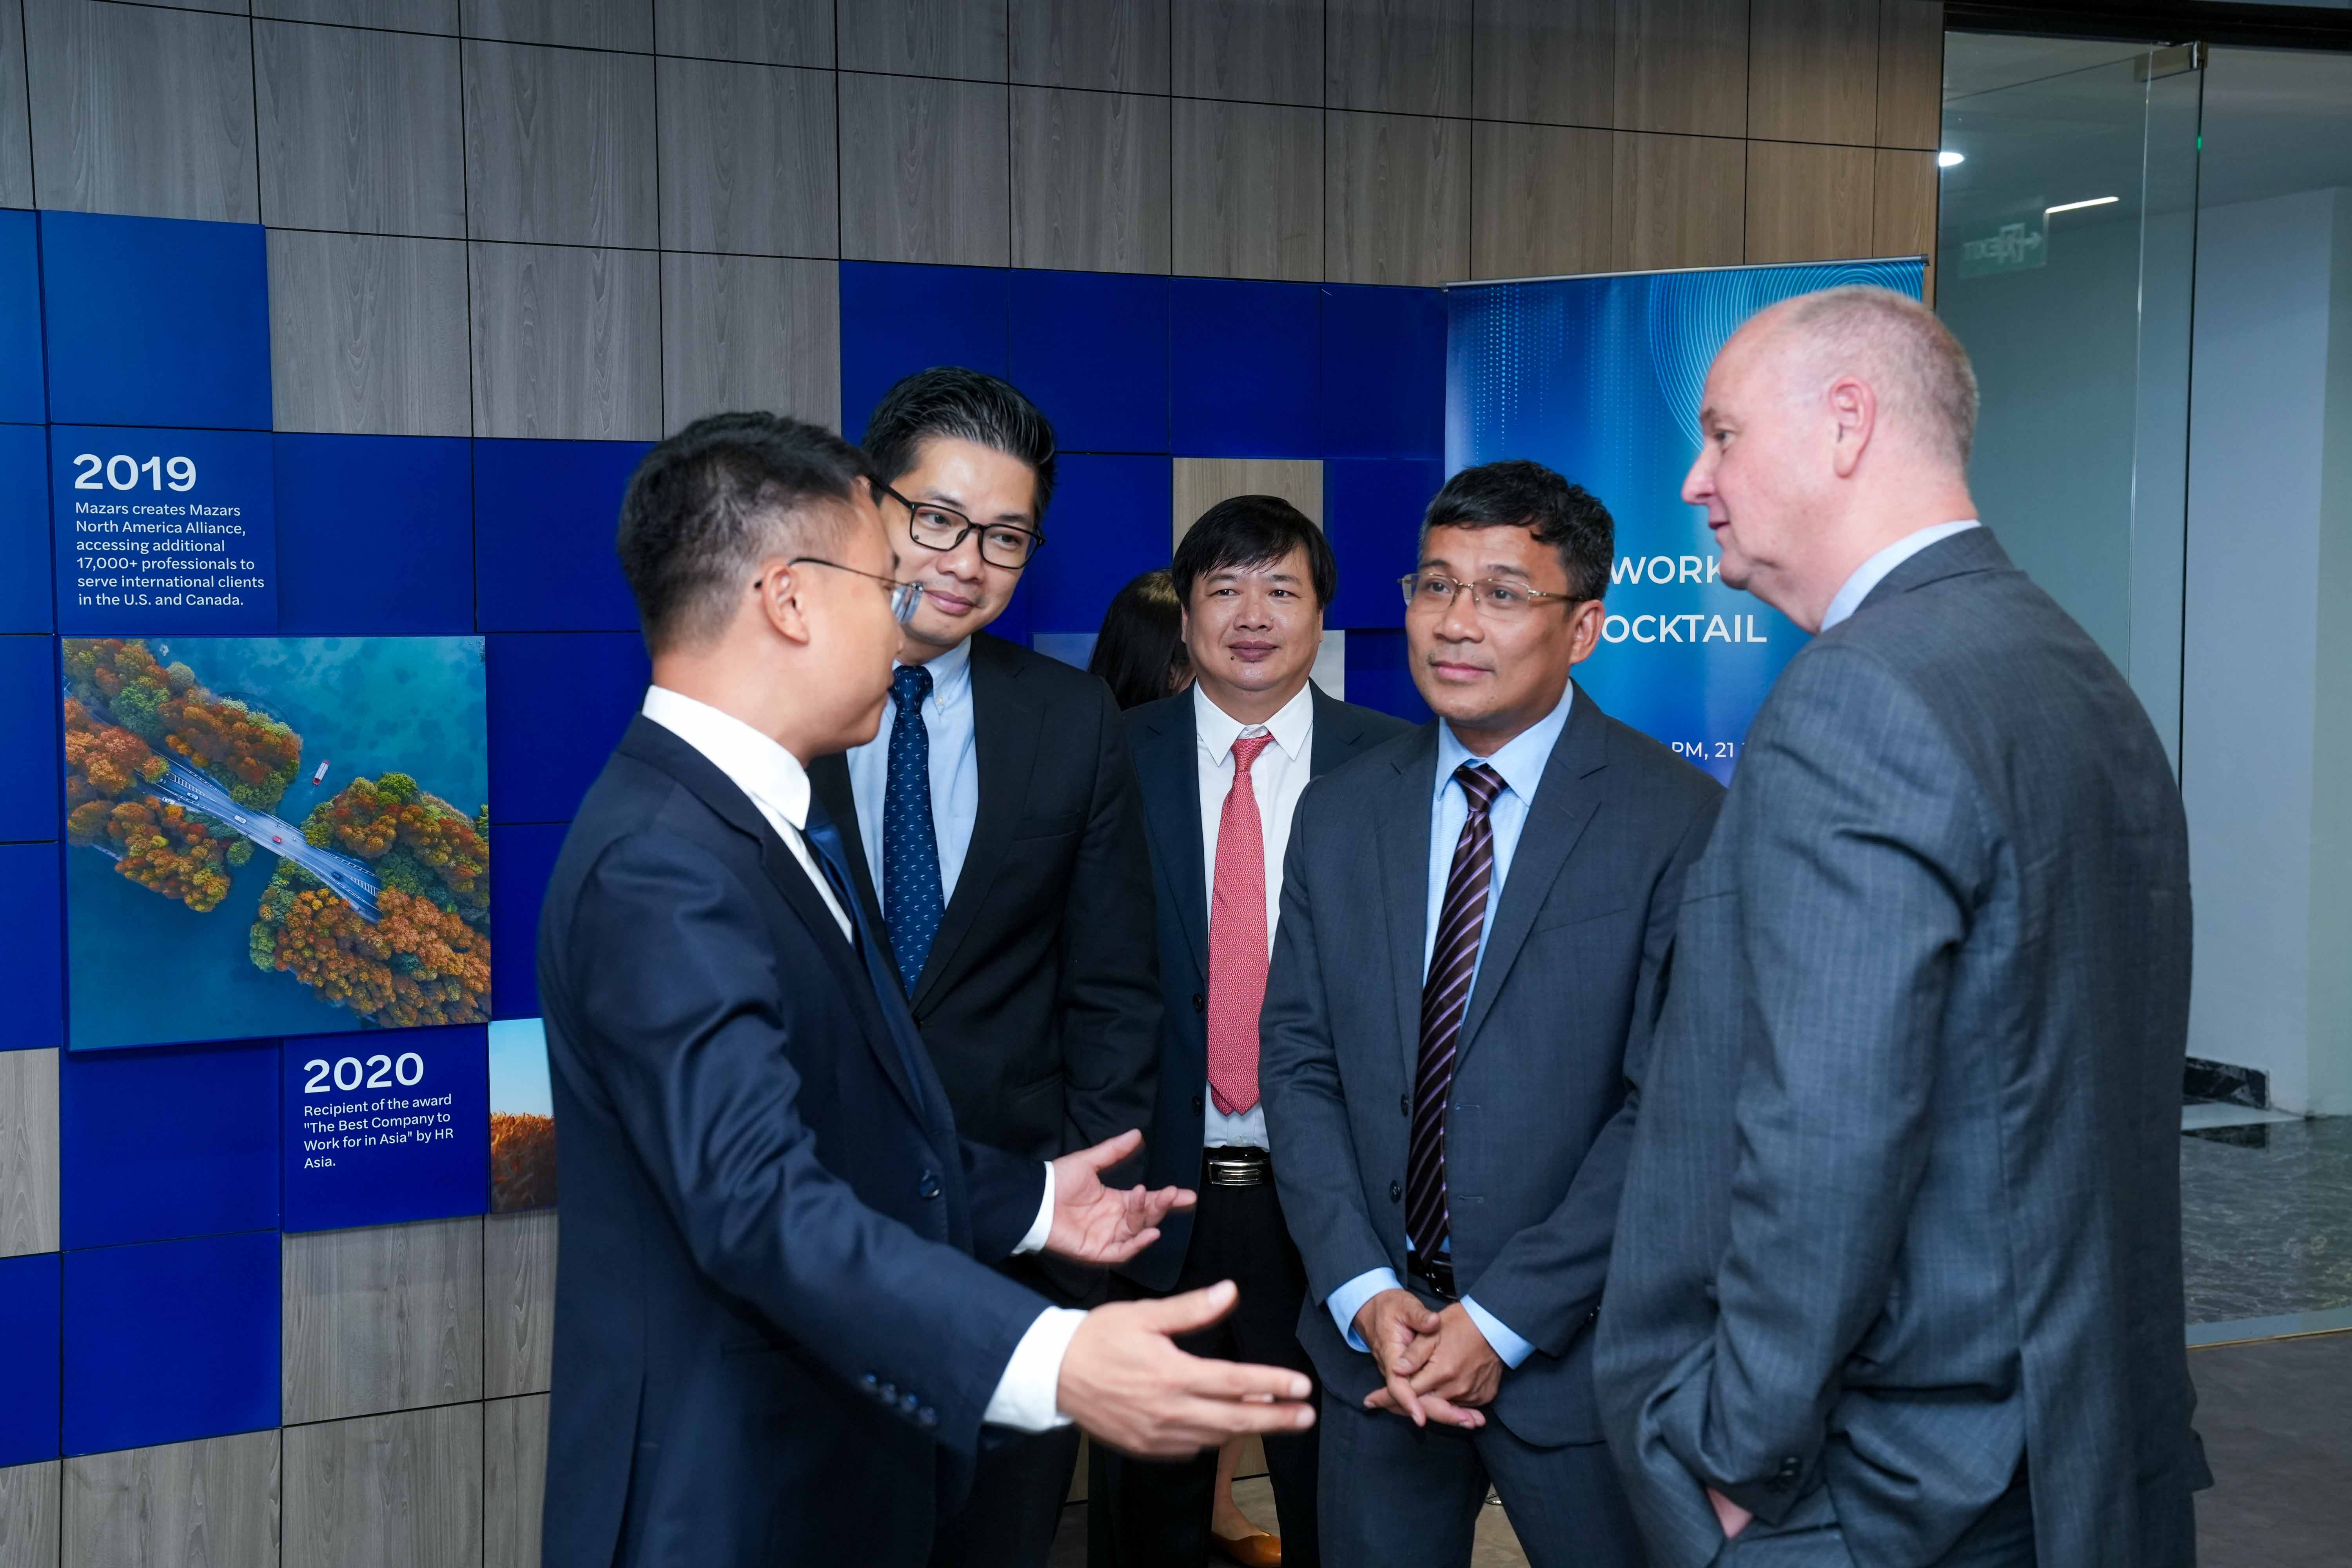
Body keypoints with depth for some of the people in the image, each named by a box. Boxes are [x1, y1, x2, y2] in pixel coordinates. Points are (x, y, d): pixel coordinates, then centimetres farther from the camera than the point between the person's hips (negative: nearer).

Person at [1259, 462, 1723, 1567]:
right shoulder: (1339, 814, 4)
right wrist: (1365, 1296, -8)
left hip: (1573, 1353, -3)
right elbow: (1298, 1064, 3)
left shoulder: (1679, 823, -11)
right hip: (1372, 1351, 4)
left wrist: (1502, 1320, -14)